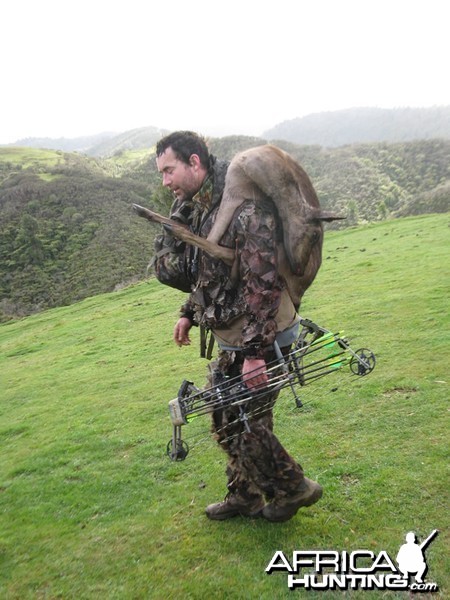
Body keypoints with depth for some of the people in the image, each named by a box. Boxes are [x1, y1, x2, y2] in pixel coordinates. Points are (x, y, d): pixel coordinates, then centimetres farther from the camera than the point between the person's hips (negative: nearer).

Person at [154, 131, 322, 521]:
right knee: (224, 420, 18)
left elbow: (263, 284, -26)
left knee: (247, 426, 4)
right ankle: (244, 497, 39)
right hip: (233, 341, 9)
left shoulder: (245, 208, -22)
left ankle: (294, 489, 30)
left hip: (261, 341, -9)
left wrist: (254, 351, -26)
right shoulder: (199, 209, 7)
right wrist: (189, 313, 13)